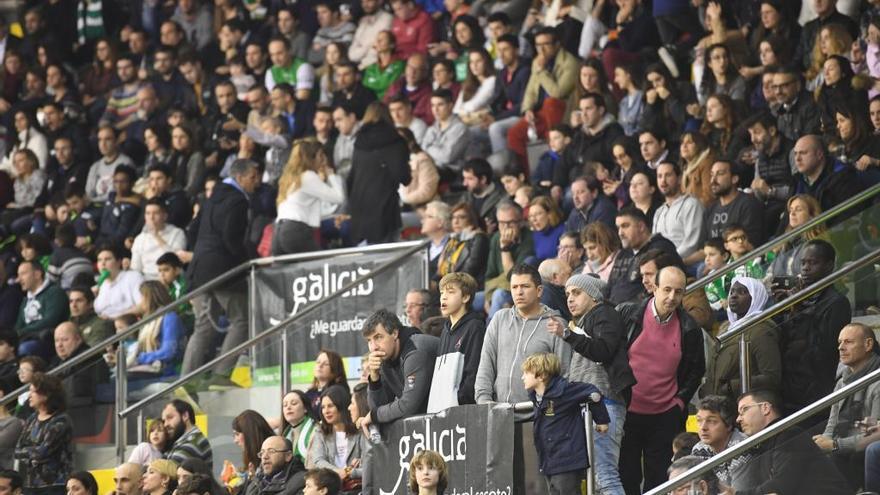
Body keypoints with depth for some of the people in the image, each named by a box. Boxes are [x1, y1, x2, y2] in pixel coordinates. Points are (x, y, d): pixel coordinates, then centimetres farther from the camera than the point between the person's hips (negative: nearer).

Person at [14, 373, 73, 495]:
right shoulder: (33, 419, 14)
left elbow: (42, 452, -16)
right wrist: (32, 454, -10)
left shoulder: (61, 421, -9)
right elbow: (18, 450, 7)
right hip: (30, 484, 7)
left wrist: (26, 452, 1)